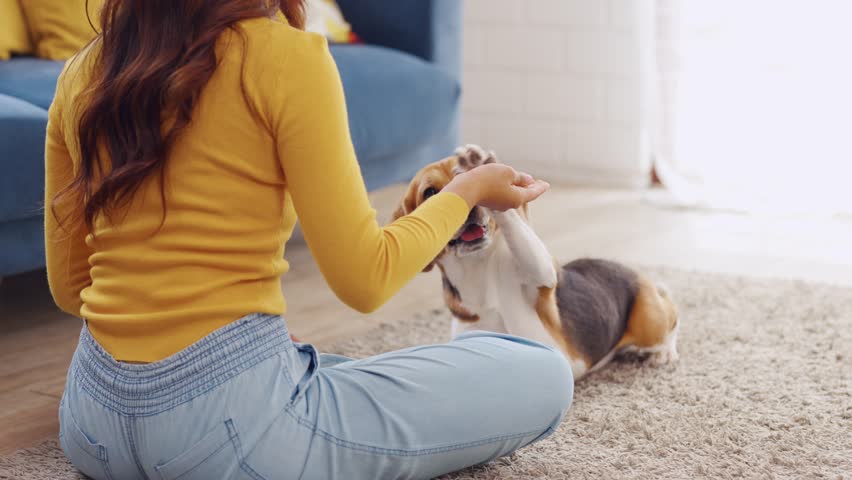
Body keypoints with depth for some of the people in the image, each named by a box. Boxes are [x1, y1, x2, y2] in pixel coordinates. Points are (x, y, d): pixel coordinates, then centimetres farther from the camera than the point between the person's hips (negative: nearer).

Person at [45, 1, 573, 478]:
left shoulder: (83, 73, 6)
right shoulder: (287, 56, -12)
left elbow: (68, 285, 11)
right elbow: (364, 279, -12)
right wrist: (466, 191, 6)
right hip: (228, 417, -7)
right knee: (544, 376, 4)